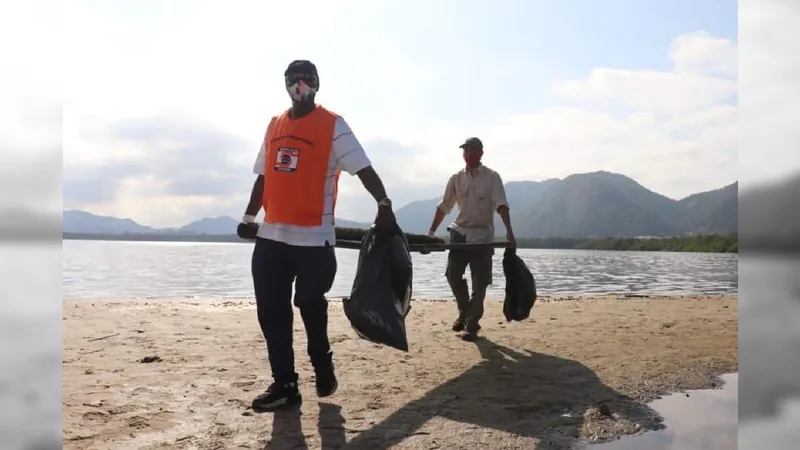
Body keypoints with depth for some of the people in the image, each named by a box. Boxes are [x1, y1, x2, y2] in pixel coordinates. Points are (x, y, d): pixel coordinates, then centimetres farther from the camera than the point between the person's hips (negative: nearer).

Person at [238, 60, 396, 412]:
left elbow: (363, 168, -13)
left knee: (311, 307, 5)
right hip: (271, 235, 6)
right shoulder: (274, 125, 15)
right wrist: (250, 216, 20)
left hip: (313, 236, -6)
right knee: (270, 311, 4)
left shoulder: (332, 125, -3)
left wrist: (383, 203, -27)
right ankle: (284, 385, 12)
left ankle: (323, 368, 28)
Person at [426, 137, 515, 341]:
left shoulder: (492, 177, -3)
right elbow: (444, 207, 10)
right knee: (453, 275, -1)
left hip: (483, 236, -3)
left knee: (479, 282, -2)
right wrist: (431, 233, 6)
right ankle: (464, 312, 24)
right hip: (460, 233, 3)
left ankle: (471, 324, 9)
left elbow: (501, 205, -14)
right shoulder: (456, 178, 7)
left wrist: (509, 231, -28)